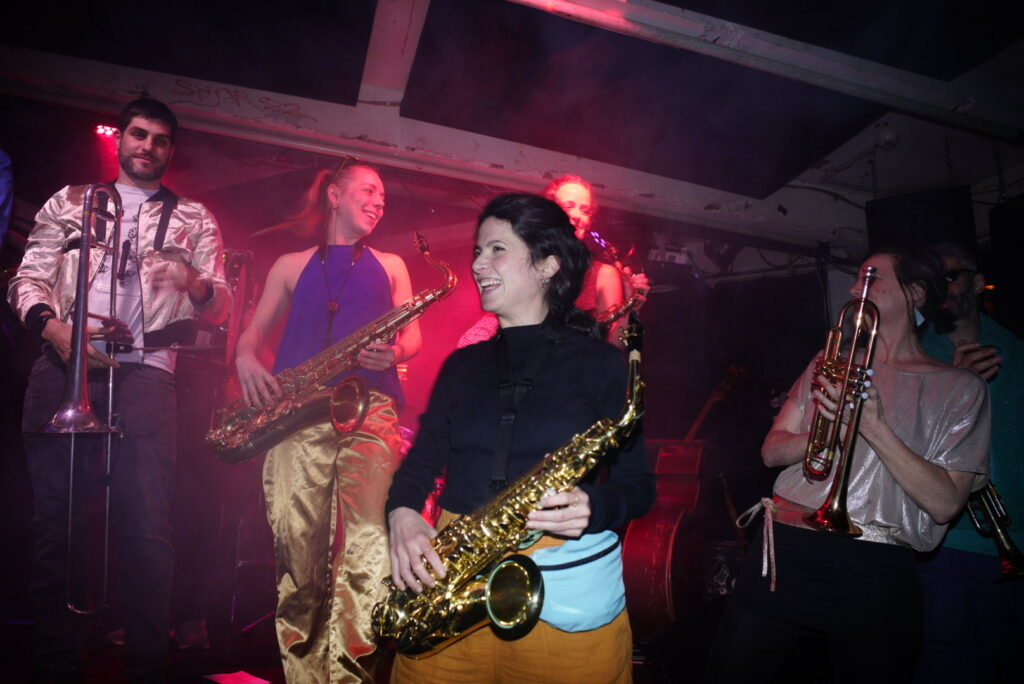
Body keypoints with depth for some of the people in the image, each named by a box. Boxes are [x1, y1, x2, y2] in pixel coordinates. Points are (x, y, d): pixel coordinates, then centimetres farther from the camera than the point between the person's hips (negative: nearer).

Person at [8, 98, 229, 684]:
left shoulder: (194, 218, 18)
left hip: (144, 372, -1)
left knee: (147, 526, -10)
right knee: (53, 518, 0)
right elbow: (28, 279, 13)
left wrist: (194, 283, -13)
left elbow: (220, 306, 10)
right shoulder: (70, 200, 21)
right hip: (61, 367, 2)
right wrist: (54, 328, -7)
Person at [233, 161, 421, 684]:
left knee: (370, 541, -15)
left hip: (369, 405, 0)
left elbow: (412, 336, 18)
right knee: (296, 543, -7)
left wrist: (394, 353, -5)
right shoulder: (291, 265, 21)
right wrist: (246, 358, -1)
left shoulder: (390, 265, 23)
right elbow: (255, 329, 21)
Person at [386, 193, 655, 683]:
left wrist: (594, 508, -21)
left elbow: (638, 483, -1)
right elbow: (423, 458, 9)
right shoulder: (463, 365, 12)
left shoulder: (599, 362, -1)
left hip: (568, 592, -3)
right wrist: (402, 513, -11)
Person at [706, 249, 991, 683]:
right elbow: (772, 451, 8)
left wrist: (873, 425, -17)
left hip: (876, 571, -3)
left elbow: (945, 503, -8)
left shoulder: (960, 388, 2)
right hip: (786, 550, 3)